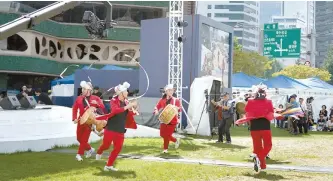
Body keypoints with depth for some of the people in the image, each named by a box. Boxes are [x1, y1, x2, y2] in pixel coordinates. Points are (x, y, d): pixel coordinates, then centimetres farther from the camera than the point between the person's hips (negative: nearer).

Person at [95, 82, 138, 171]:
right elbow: (115, 110, -31)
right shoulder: (114, 101, -12)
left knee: (118, 148, 0)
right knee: (106, 145, 3)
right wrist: (127, 107, -34)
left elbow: (130, 114, 9)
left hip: (120, 130, 6)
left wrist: (133, 108, -11)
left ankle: (109, 165, 11)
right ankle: (99, 152, 40)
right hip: (111, 128, -5)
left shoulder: (126, 102, 6)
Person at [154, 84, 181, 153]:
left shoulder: (176, 100, 0)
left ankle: (165, 148, 14)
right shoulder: (162, 100, 6)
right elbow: (157, 107, 5)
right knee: (162, 134, 4)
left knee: (167, 135, -4)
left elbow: (180, 109, -10)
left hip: (172, 120, -3)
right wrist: (156, 110, -17)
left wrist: (177, 108, -32)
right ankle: (176, 140, 26)